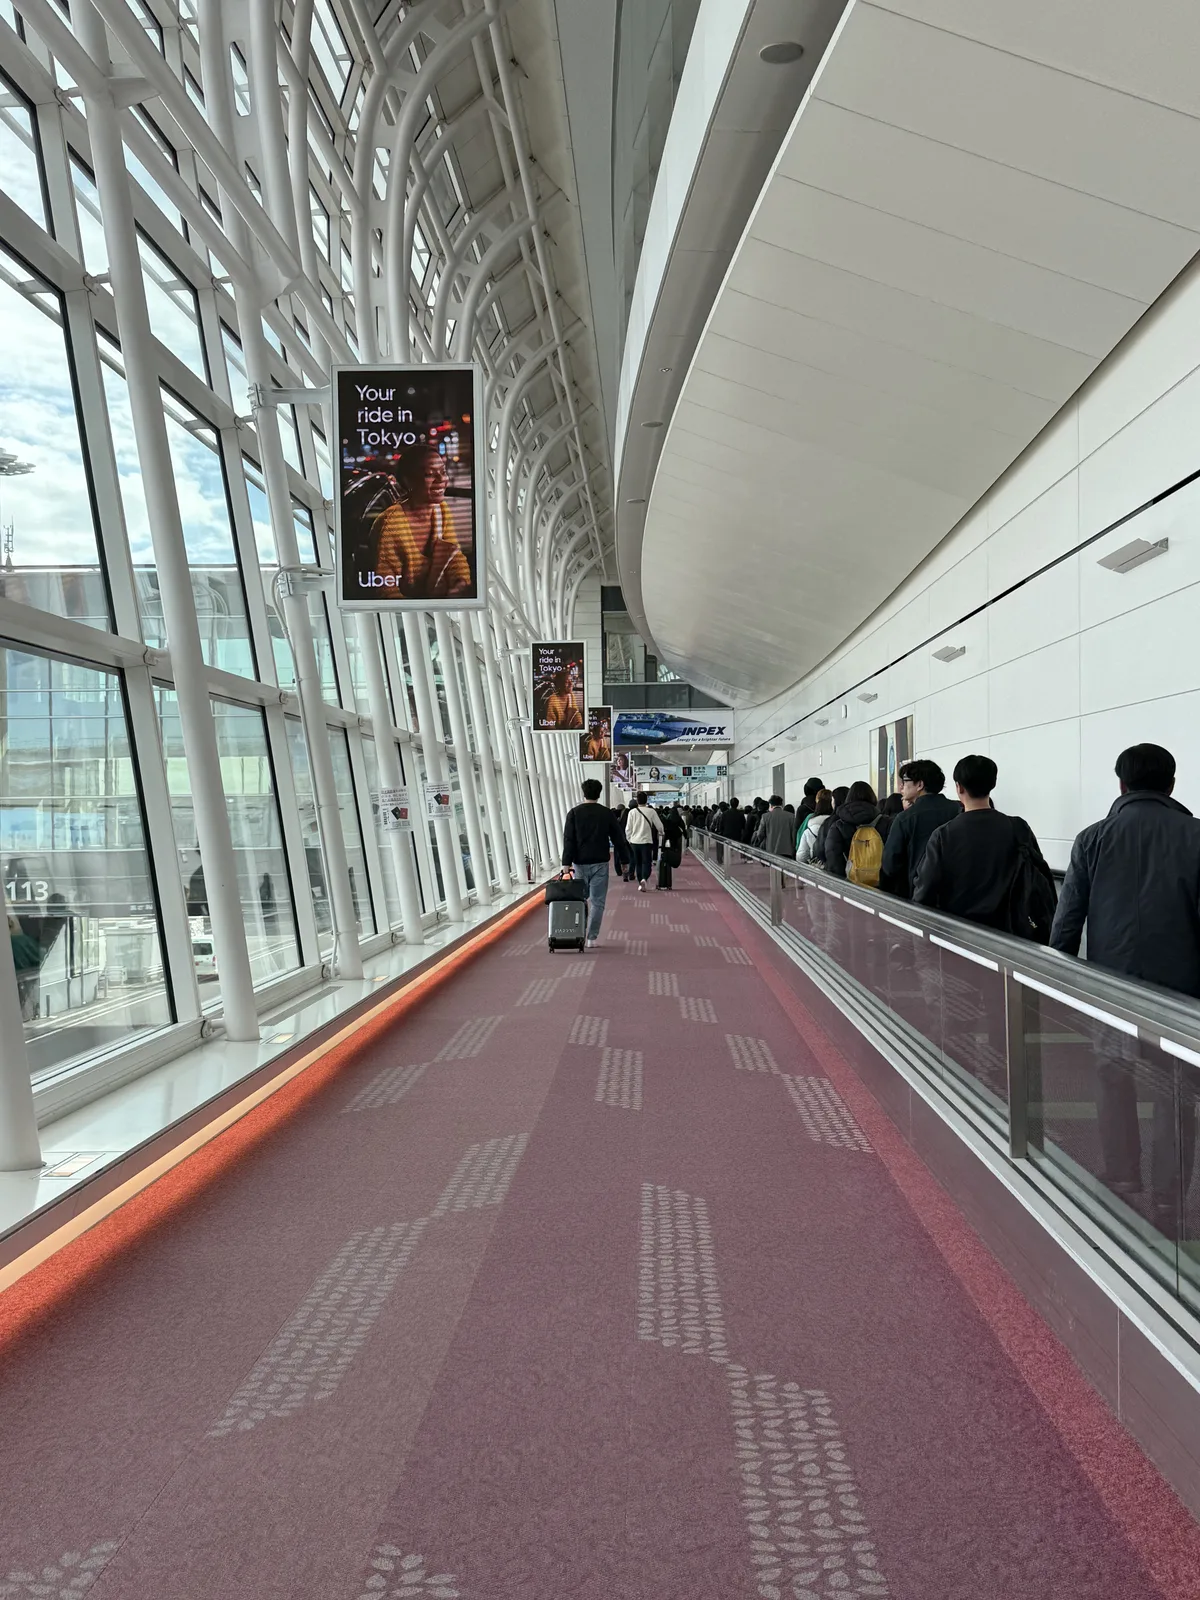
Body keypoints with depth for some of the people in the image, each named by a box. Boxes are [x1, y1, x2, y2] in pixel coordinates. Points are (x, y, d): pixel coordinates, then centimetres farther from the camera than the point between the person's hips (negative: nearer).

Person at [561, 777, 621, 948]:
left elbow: (568, 840, -7)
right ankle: (592, 938, 1)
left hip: (580, 863, 1)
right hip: (600, 863, -1)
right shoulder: (606, 813, 0)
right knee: (597, 902, 3)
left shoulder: (574, 813, -1)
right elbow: (617, 839, 4)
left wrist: (566, 863, -8)